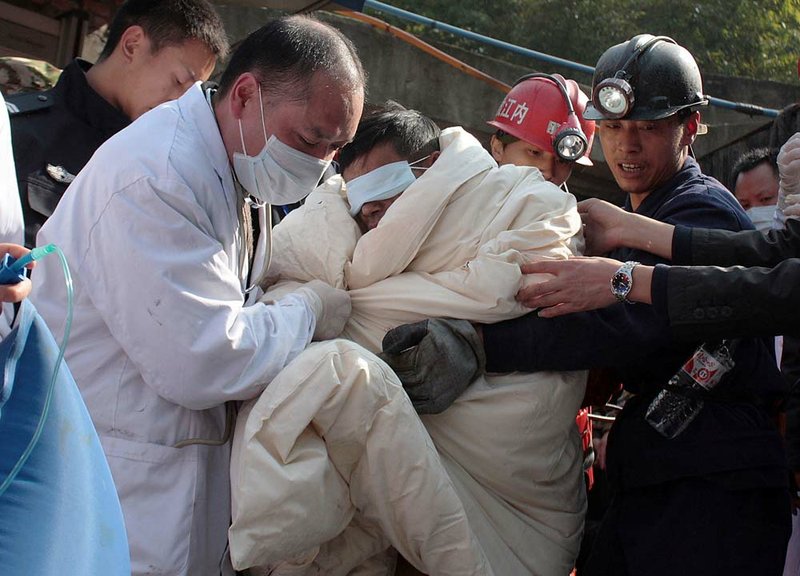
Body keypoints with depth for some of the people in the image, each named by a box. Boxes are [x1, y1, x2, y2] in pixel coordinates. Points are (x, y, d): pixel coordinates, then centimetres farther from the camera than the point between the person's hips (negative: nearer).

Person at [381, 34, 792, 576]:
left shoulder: (705, 211, -10)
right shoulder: (642, 219, 22)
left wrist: (479, 343, -33)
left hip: (714, 490, -9)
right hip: (650, 483, 9)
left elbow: (634, 327, -27)